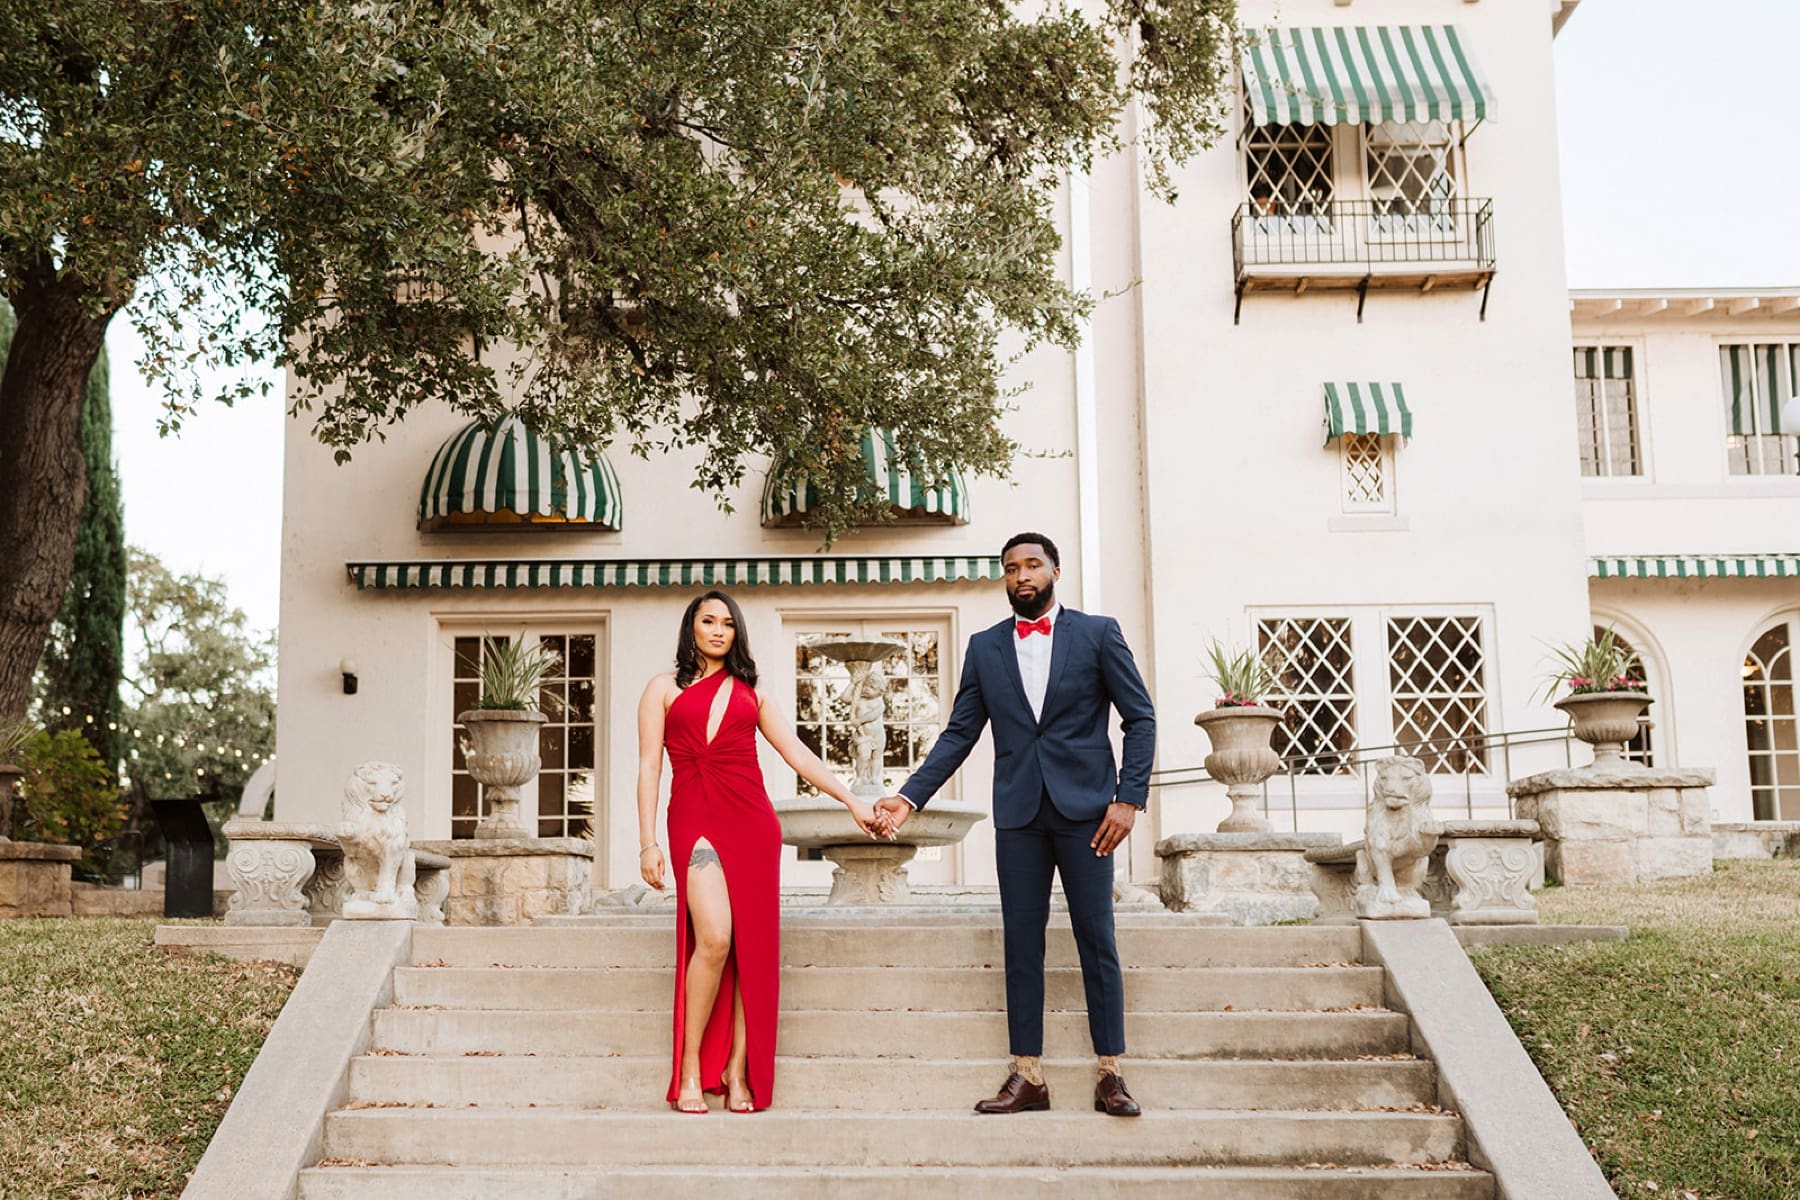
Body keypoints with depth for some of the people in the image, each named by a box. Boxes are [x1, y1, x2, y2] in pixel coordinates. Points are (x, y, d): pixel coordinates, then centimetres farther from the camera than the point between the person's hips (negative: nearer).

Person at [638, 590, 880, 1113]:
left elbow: (799, 755, 14)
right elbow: (649, 766, 6)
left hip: (753, 823, 3)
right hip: (695, 820, -3)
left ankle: (737, 1070, 1)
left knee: (753, 945, -5)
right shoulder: (665, 689, 13)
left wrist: (851, 801, 4)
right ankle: (690, 1069, -9)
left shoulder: (749, 694, 20)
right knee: (714, 938, -20)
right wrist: (648, 843, -3)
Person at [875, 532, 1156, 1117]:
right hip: (1018, 812, 3)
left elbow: (1140, 717, 2)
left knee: (1097, 940, -1)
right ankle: (1028, 1076, 8)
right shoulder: (985, 647, 11)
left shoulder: (1098, 633, 4)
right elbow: (959, 733, 9)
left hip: (1083, 806, -2)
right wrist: (909, 796, -2)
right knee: (1021, 942, 3)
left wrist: (1129, 797, -8)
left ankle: (1110, 1074, 6)